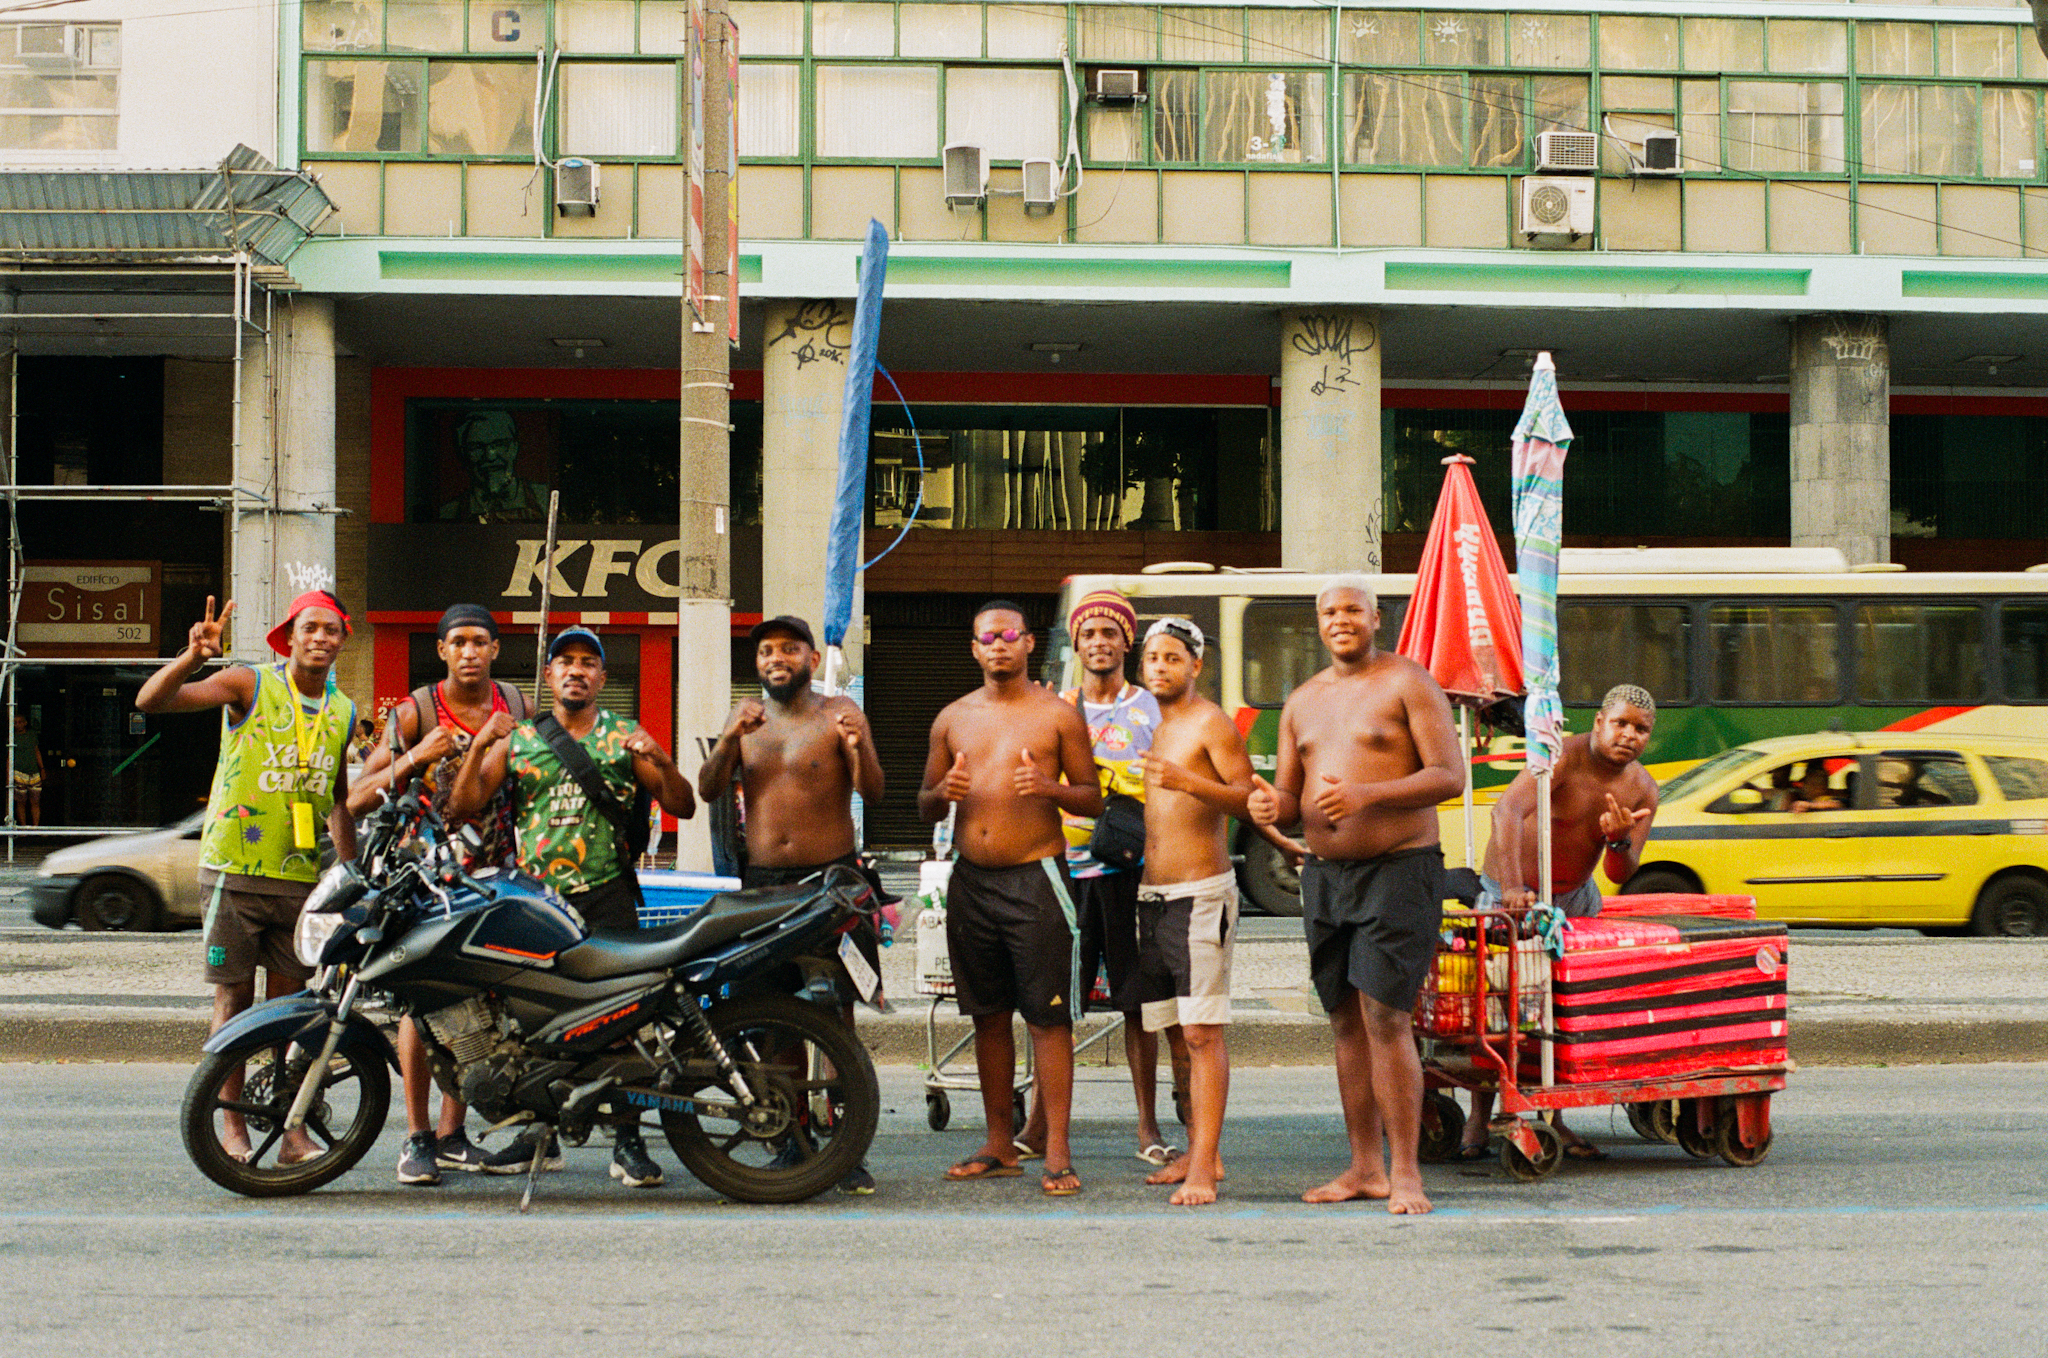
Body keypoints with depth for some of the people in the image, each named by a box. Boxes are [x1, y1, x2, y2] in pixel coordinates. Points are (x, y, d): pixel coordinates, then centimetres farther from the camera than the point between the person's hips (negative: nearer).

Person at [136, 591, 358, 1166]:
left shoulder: (342, 711, 12)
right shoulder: (250, 684, -4)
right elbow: (150, 700, -14)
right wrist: (193, 656, -32)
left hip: (303, 877, 4)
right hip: (235, 870, -4)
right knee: (234, 999, 1)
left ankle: (294, 1131, 9)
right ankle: (232, 1128, 9)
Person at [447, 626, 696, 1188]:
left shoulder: (625, 738, 11)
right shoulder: (516, 738, 14)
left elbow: (682, 808, 7)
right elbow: (463, 806, 7)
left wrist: (662, 762, -11)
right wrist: (479, 745, -7)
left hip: (607, 895, -2)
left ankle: (628, 1142, -7)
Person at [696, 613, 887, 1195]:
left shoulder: (839, 713, 2)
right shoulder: (745, 715, 14)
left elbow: (873, 793, -8)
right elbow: (708, 791, 6)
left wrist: (858, 749, -27)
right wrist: (729, 743, -11)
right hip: (762, 882, 3)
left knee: (838, 1015, -6)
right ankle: (790, 1144, 12)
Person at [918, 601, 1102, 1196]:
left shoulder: (1057, 714, 3)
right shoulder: (953, 718, 13)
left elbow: (1093, 798, 3)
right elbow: (924, 806, 17)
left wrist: (1049, 787, -17)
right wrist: (943, 793, -6)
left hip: (1036, 876, -4)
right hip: (971, 879, 4)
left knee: (1049, 1016, -6)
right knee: (988, 1015, 9)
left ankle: (1057, 1153, -4)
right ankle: (1000, 1146, 18)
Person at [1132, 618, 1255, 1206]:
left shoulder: (1210, 722, -5)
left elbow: (1250, 799, -15)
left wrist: (1189, 781, -27)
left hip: (1200, 893, -8)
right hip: (1152, 895, 8)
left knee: (1203, 1033, -11)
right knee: (1184, 1034, 10)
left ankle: (1203, 1166, -14)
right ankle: (1199, 1152, 16)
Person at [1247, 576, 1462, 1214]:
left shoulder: (1408, 683, -4)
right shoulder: (1302, 702, 15)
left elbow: (1450, 775, -12)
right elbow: (1289, 797, 16)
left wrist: (1367, 793, -24)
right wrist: (1270, 804, -10)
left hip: (1397, 868, -6)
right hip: (1324, 874, 6)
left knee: (1385, 1018, -12)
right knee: (1346, 1022, 8)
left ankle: (1405, 1172, -7)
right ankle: (1364, 1168, 14)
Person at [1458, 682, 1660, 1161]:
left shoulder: (1643, 790, -6)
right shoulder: (1564, 758, -25)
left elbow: (1621, 874, -8)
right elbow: (1507, 810, -41)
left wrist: (1619, 840, -32)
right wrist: (1513, 886, -51)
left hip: (1574, 893, 6)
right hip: (1509, 891, -6)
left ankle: (1553, 1119, 6)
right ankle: (1478, 1122, 0)